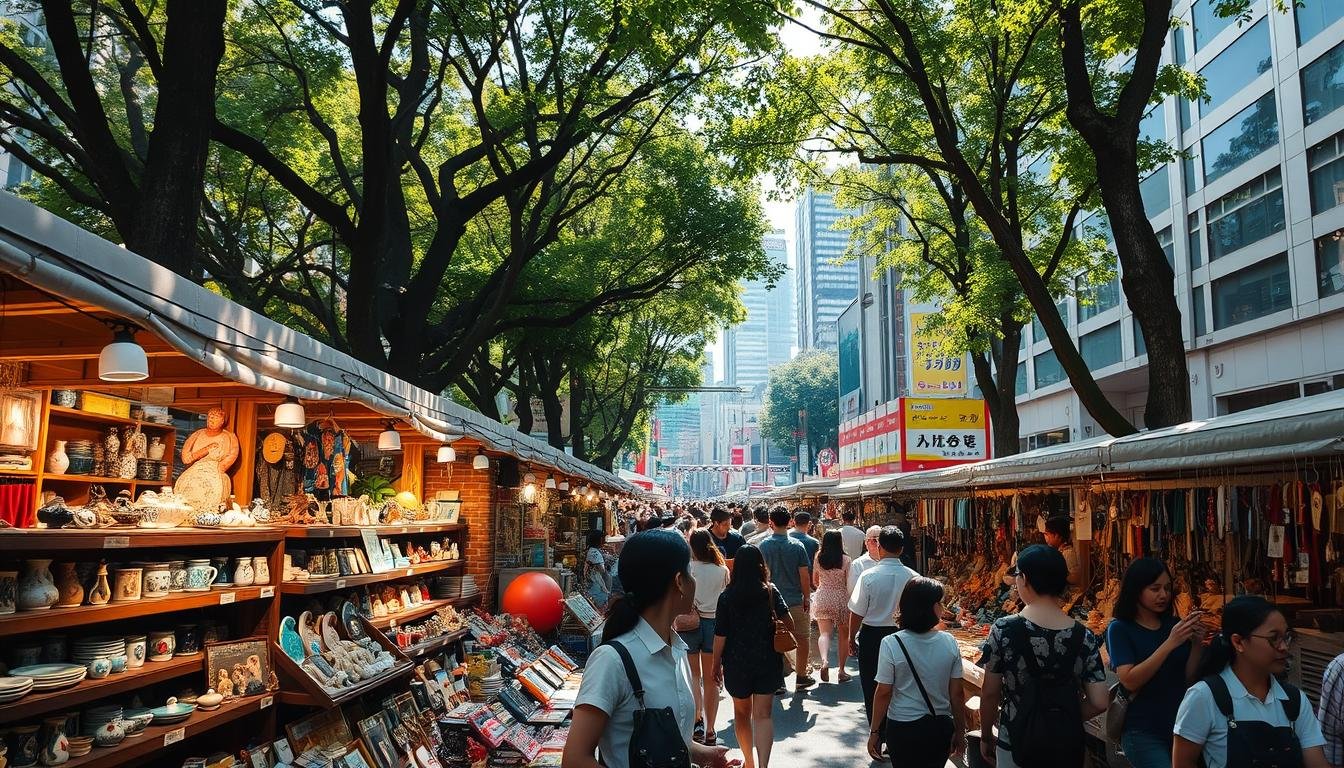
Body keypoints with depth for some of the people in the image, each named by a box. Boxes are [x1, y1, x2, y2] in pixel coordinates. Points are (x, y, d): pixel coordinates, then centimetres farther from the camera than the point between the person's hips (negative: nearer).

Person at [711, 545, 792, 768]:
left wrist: (716, 664, 3)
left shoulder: (727, 596, -8)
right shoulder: (771, 591, -6)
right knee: (763, 715, 1)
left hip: (737, 662, 0)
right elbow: (787, 620, -13)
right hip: (767, 661, 0)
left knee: (741, 713, 18)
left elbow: (720, 635, -8)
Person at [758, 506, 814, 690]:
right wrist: (807, 597, 4)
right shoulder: (797, 545, -10)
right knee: (802, 639, 14)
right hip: (795, 600, -1)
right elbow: (804, 575, -8)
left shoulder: (764, 546, -7)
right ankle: (801, 677, 20)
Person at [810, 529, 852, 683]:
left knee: (824, 633, -1)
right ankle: (841, 670, 19)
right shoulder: (845, 559, -10)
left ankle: (824, 660, -28)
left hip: (822, 598, 2)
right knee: (843, 635, 13)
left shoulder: (818, 558, -1)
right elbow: (849, 584, -11)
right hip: (841, 598, -1)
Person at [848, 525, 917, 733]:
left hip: (872, 636, -3)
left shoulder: (868, 576, -17)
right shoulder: (912, 577, -9)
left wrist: (851, 637, 4)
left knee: (872, 687, 12)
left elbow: (857, 613, -11)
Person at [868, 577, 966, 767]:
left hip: (902, 729, -2)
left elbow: (883, 693, -12)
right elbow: (957, 693, -4)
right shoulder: (950, 642, -10)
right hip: (941, 728, 2)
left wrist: (874, 732, -1)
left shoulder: (891, 644, -16)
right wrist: (960, 732, 9)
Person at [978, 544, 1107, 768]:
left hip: (1016, 745, -2)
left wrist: (986, 737, 7)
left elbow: (990, 694, -8)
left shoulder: (1003, 630, -15)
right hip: (1067, 749, 2)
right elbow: (1099, 703, -7)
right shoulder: (1084, 638, -8)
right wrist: (1066, 721, 10)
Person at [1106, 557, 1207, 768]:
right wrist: (1170, 643, -23)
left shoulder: (1173, 624, 6)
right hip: (1142, 732, -5)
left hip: (1179, 725, 5)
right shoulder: (1120, 629, -6)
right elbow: (1130, 681, -18)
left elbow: (1189, 679, 3)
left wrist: (1197, 644, -13)